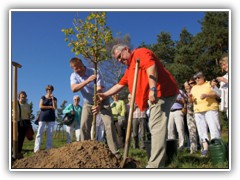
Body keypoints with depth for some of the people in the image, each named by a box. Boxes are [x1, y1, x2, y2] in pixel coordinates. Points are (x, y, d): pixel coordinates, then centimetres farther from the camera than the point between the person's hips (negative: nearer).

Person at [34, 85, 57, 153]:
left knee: (50, 134, -1)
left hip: (51, 118, 1)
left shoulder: (54, 98, 11)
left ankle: (48, 149, 2)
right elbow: (41, 106, -4)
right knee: (39, 133, -7)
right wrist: (50, 107, -4)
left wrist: (52, 99, -7)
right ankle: (37, 149, -8)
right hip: (43, 117, -1)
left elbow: (55, 108, -2)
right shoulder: (43, 97, 8)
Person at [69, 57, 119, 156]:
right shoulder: (73, 76, -12)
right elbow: (74, 89, -32)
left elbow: (99, 90, -32)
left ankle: (115, 152, -15)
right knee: (84, 127, -5)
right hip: (88, 103, 4)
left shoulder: (94, 72, -23)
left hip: (102, 101, -3)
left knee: (109, 124, -16)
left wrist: (98, 105, -49)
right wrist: (87, 81, -48)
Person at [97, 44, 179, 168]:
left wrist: (153, 89, -30)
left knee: (157, 128, -17)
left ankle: (154, 165, -20)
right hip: (155, 96, 11)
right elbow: (120, 85, 34)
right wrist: (105, 95, 31)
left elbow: (151, 66, -19)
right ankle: (158, 162, 19)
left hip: (161, 93, -11)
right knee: (155, 127, 12)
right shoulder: (129, 69, 28)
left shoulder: (140, 52, 0)